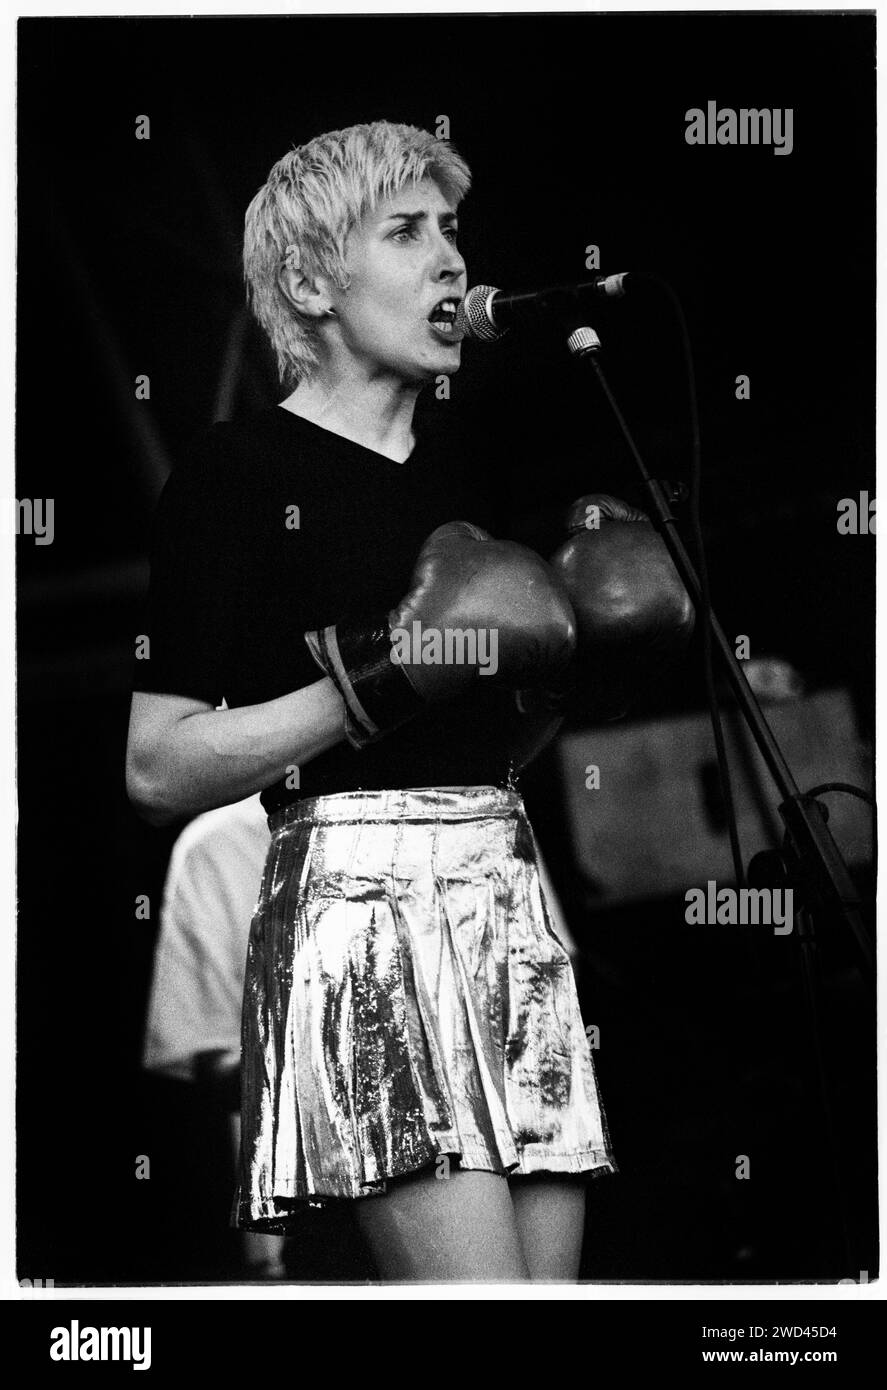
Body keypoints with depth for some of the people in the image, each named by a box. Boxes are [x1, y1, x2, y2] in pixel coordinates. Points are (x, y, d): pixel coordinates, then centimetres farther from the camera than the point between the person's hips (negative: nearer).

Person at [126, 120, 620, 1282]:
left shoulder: (454, 468, 19)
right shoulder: (240, 474, -3)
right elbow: (157, 771, -9)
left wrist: (561, 673, 8)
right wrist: (373, 688, -16)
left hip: (509, 896, 7)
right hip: (360, 894, -7)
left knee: (553, 1276, 2)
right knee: (474, 1278, -14)